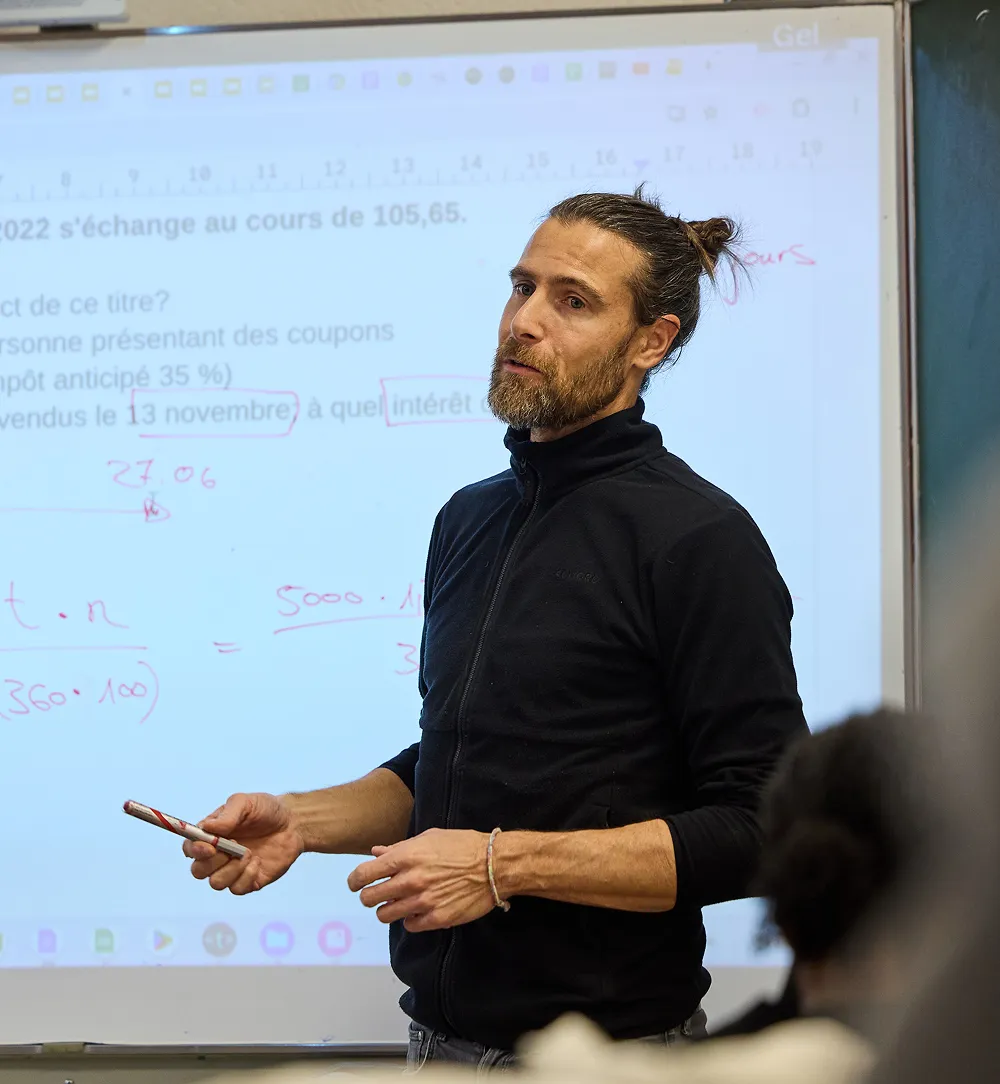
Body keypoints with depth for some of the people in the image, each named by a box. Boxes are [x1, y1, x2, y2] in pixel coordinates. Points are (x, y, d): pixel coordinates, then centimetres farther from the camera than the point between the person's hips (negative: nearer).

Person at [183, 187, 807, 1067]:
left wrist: (507, 863, -22)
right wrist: (302, 821, 3)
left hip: (609, 1045, -7)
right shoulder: (469, 519, 10)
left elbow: (759, 829, -19)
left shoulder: (700, 538, -13)